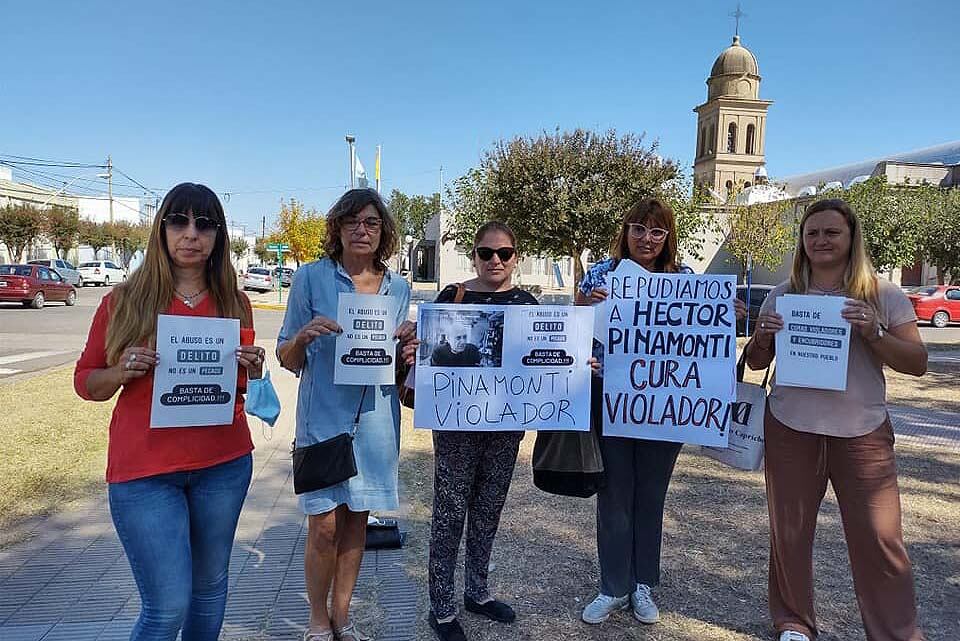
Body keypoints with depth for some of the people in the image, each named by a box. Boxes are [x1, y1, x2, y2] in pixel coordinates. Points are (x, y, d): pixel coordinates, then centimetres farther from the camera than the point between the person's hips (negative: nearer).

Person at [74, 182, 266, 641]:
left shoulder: (234, 303, 3)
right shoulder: (124, 301, -3)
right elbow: (86, 381, 4)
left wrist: (252, 371, -9)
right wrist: (122, 371, -16)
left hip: (224, 464, 3)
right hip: (144, 470, -2)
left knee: (210, 585, 16)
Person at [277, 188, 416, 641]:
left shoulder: (398, 288, 6)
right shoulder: (311, 277, -4)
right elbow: (287, 358, 0)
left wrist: (408, 349, -7)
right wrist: (306, 334, -21)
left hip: (376, 420, 3)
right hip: (324, 417, -3)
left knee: (356, 519, 12)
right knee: (324, 526, -1)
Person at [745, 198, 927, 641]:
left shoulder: (883, 295, 1)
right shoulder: (782, 295, 6)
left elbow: (918, 363, -2)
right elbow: (756, 363, 13)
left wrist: (873, 333, -17)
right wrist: (762, 338, -9)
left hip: (862, 431, -1)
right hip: (791, 429, 2)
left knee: (879, 539, 0)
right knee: (789, 533, 9)